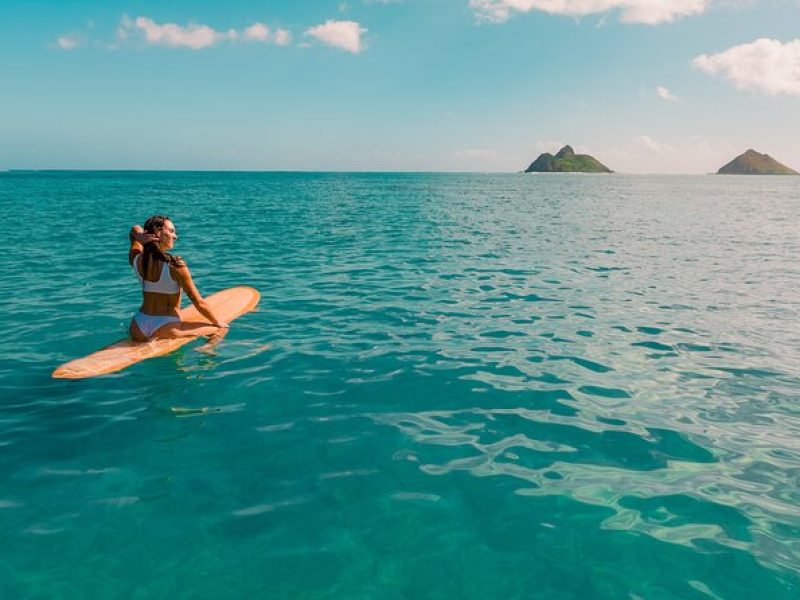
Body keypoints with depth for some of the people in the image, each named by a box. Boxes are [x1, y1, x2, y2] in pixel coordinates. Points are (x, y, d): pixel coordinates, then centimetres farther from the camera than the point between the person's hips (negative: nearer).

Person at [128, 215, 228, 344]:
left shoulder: (136, 260, -1)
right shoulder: (176, 265, -17)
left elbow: (135, 229, 21)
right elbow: (199, 303, -9)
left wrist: (139, 236, -3)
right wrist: (218, 322, 5)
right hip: (165, 328, -6)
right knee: (221, 329, 5)